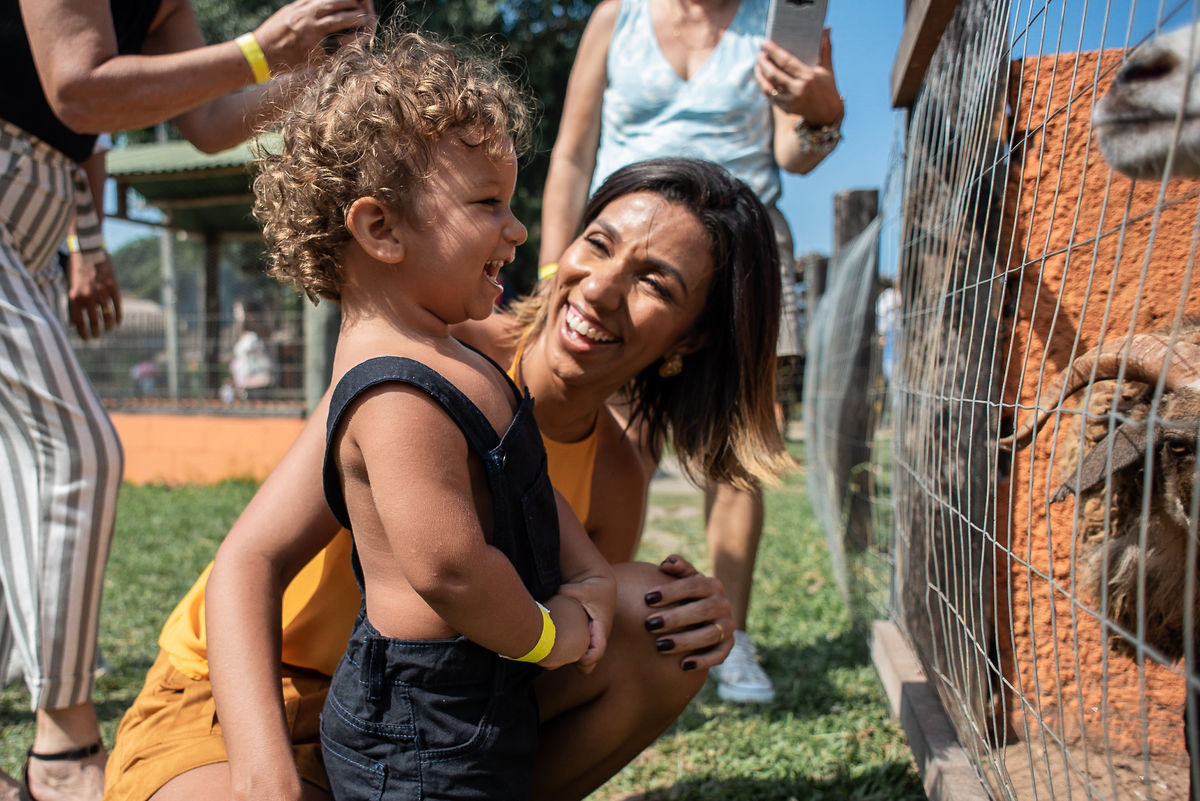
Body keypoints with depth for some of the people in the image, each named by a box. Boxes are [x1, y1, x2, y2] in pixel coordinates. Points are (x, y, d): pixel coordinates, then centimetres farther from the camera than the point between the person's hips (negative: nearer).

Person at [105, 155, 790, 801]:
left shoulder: (616, 479, -6)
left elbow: (572, 657, 3)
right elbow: (247, 563, -23)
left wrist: (689, 619, -17)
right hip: (235, 705, -4)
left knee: (651, 623, -15)